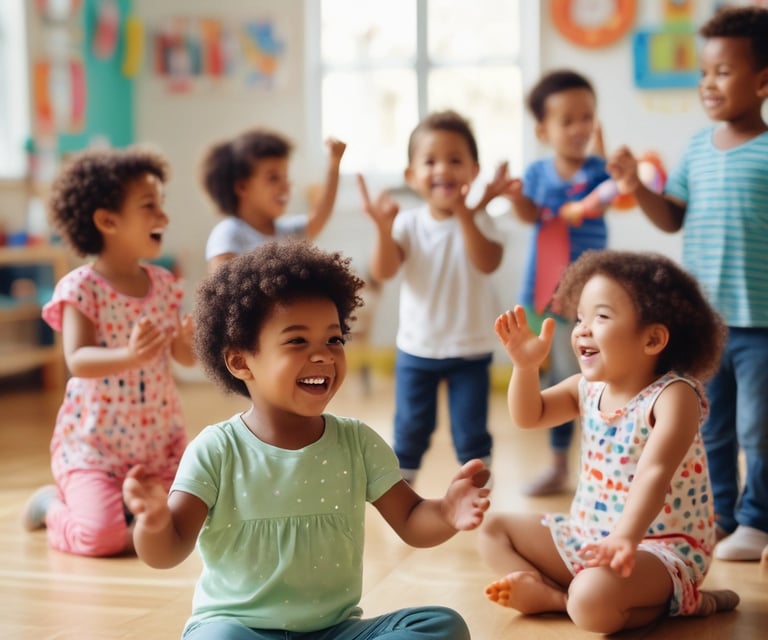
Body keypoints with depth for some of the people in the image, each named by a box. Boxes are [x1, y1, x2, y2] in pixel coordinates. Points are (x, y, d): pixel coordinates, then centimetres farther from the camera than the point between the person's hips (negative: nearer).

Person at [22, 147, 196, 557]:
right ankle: (52, 504, 13)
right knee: (103, 536, -20)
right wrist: (130, 356, -43)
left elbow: (185, 357, 5)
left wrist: (190, 339, -18)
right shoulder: (80, 288, -14)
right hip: (93, 440, -6)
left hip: (158, 440, 6)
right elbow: (78, 360, -25)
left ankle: (116, 498, 26)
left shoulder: (164, 285, 4)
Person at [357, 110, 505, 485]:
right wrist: (383, 228, -32)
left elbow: (488, 263, -28)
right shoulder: (408, 223, -6)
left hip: (470, 351, -1)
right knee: (409, 432, 11)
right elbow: (383, 272, -17)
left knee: (471, 434, 6)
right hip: (416, 350, 2)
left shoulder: (478, 221, -9)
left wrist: (463, 213, -35)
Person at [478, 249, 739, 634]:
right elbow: (528, 417, 9)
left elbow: (653, 474, -33)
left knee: (592, 602, -36)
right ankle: (552, 594, -15)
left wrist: (625, 537, -48)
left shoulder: (673, 396, -20)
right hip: (587, 536, 9)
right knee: (495, 530, 8)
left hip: (661, 548, -8)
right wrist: (526, 366, -9)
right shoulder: (588, 388, 2)